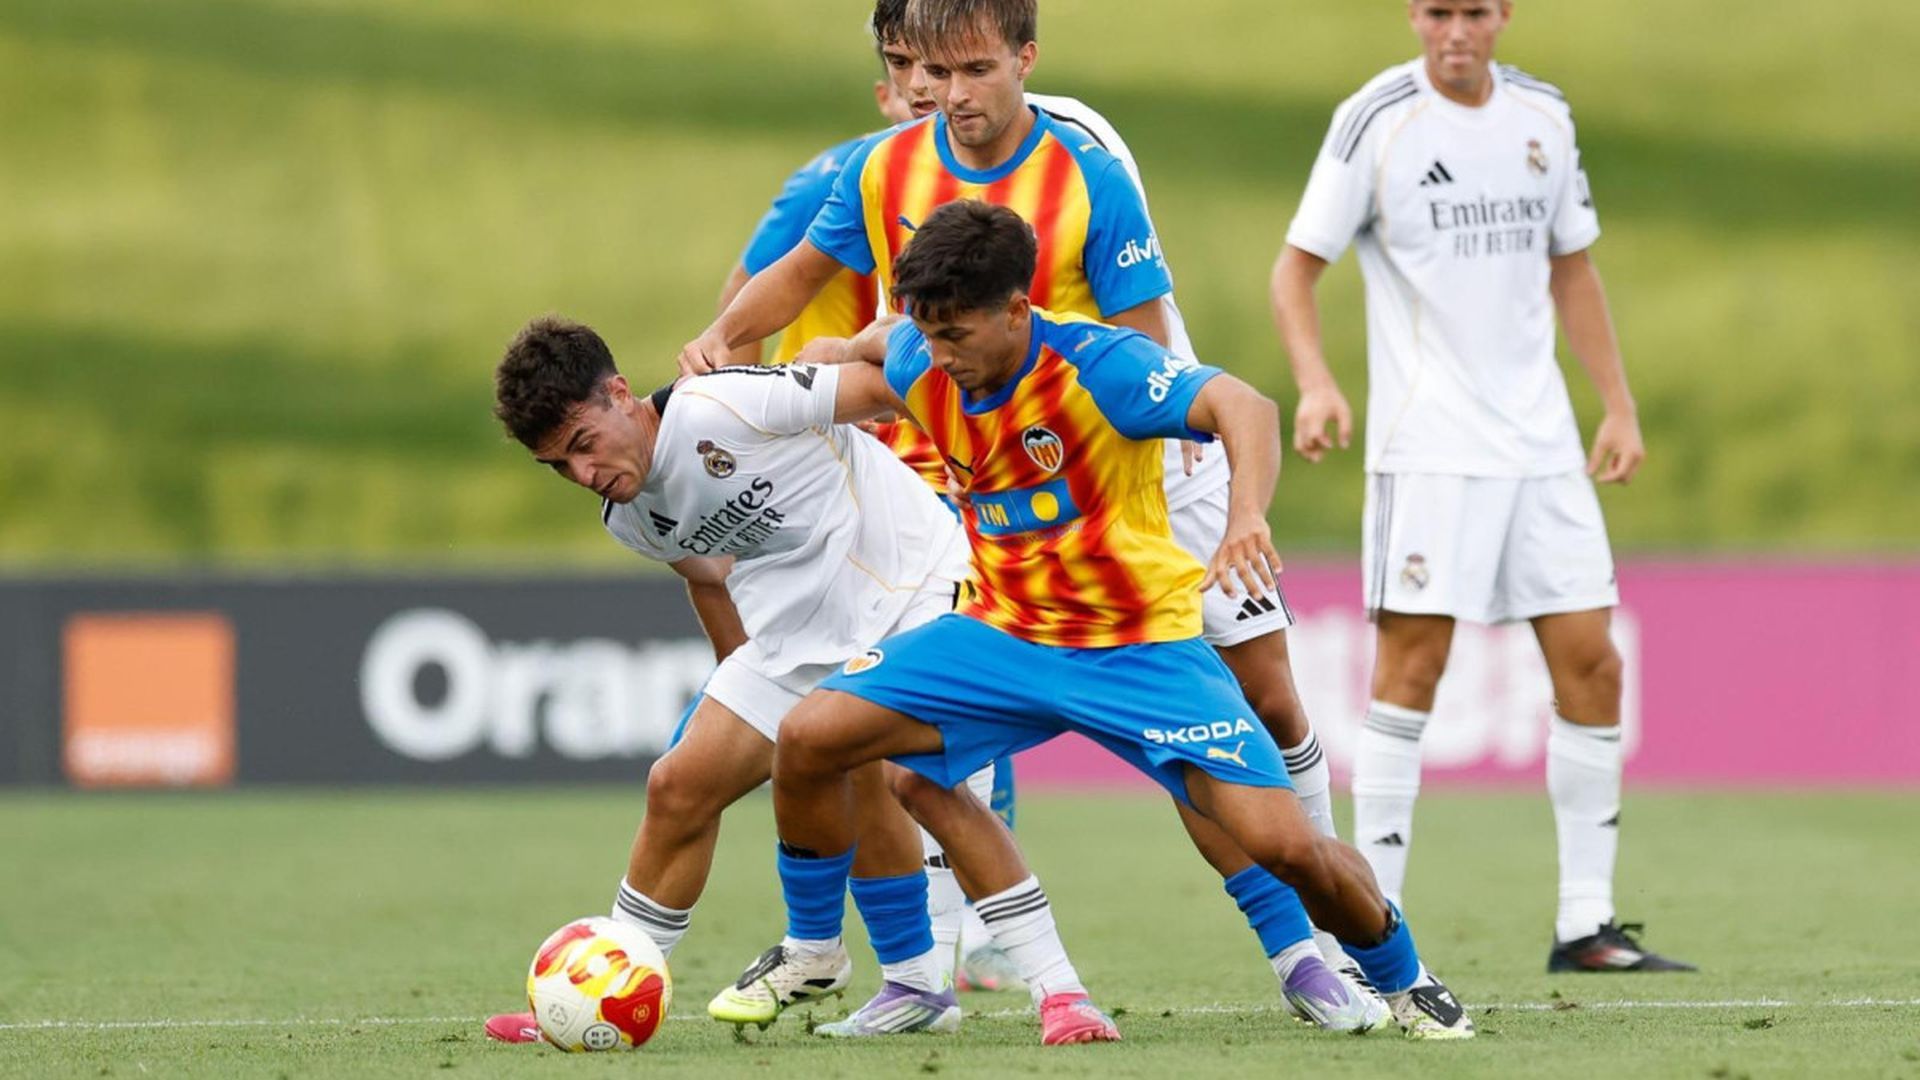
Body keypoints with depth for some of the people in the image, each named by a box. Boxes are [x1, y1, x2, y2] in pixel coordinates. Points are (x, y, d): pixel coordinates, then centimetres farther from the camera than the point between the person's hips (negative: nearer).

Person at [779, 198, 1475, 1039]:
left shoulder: (1098, 367, -25)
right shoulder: (921, 368, -7)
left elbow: (1244, 409, -42)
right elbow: (871, 350, 21)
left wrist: (1247, 515, -58)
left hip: (1144, 646, -5)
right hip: (1003, 633, 5)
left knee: (1282, 843, -15)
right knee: (809, 738, -12)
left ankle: (1401, 978, 15)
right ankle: (809, 950, 12)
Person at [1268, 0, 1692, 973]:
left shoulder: (1542, 117, 9)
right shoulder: (1376, 120, -5)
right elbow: (1298, 264, -3)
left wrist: (1619, 405, 14)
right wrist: (1315, 382, -19)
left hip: (1541, 444, 5)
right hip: (1426, 445, -5)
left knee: (1590, 662, 2)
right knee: (1410, 665, -10)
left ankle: (1586, 922, 9)